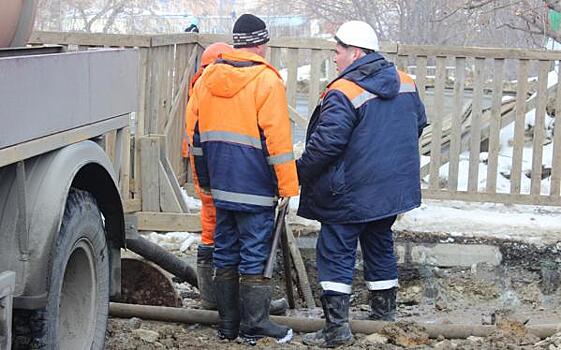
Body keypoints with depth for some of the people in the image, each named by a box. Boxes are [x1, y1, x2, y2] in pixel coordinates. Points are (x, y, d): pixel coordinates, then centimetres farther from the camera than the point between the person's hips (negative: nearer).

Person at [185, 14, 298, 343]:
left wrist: (205, 178, 22)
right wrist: (289, 185, -9)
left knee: (225, 254, 13)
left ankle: (228, 324, 21)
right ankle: (255, 326, 5)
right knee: (255, 256, 1)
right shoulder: (266, 80, -12)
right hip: (255, 189, -6)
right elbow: (278, 138, -15)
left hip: (220, 185, 6)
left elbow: (195, 133, 13)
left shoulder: (207, 79, 8)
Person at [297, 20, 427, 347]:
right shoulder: (406, 84, 5)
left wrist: (300, 173, -10)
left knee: (337, 254, 0)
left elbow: (325, 144, -23)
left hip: (350, 194, -7)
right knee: (381, 247, 21)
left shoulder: (343, 93, -19)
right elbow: (418, 125, 18)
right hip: (393, 188, 8)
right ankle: (385, 312, 31)